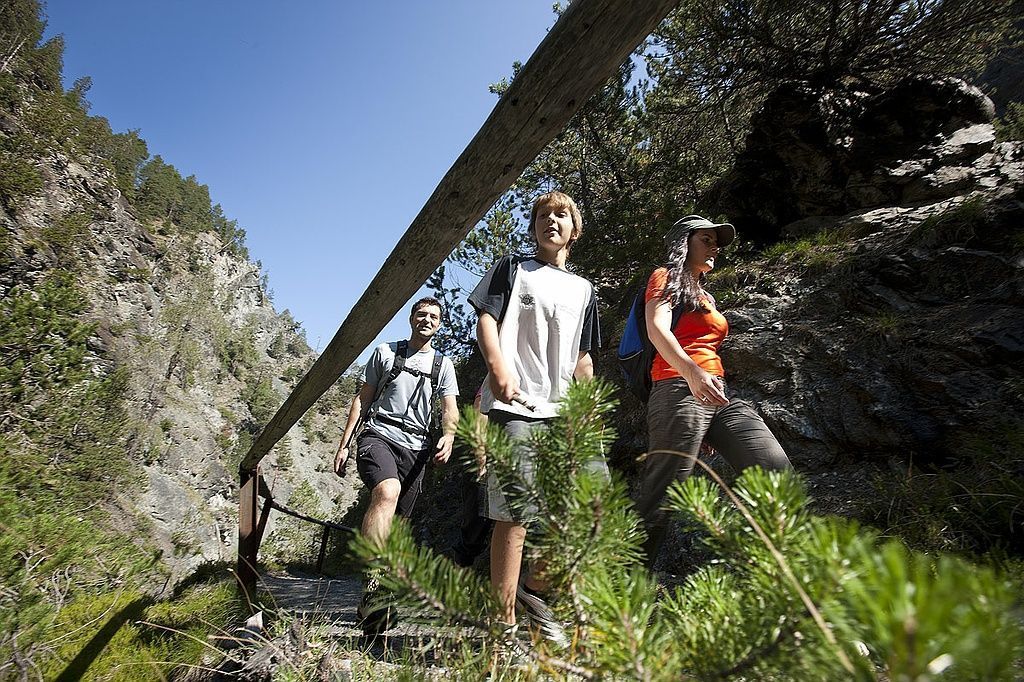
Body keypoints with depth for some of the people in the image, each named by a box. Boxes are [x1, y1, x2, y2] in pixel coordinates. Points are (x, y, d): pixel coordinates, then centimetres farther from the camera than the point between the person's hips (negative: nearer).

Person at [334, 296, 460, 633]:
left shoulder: (443, 364, 14)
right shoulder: (385, 352, 11)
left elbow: (450, 408, 3)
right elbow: (362, 399, 12)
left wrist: (448, 435, -19)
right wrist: (343, 444, 6)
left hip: (415, 447, 3)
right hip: (378, 435, -3)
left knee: (397, 524, 6)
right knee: (387, 492, -33)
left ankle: (373, 603, 22)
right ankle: (372, 586, -36)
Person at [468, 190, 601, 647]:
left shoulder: (583, 290, 24)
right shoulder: (512, 269, 13)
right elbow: (486, 320, -1)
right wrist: (498, 368, -19)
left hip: (562, 410, 5)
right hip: (514, 405, -5)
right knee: (514, 514, -9)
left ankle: (535, 589, 17)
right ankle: (505, 624, 3)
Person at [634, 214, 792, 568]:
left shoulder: (704, 295, 30)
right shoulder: (666, 277, 7)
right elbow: (657, 329, -11)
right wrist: (691, 372, -29)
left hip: (719, 395, 8)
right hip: (680, 391, -8)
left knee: (777, 471, -8)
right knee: (659, 499, -10)